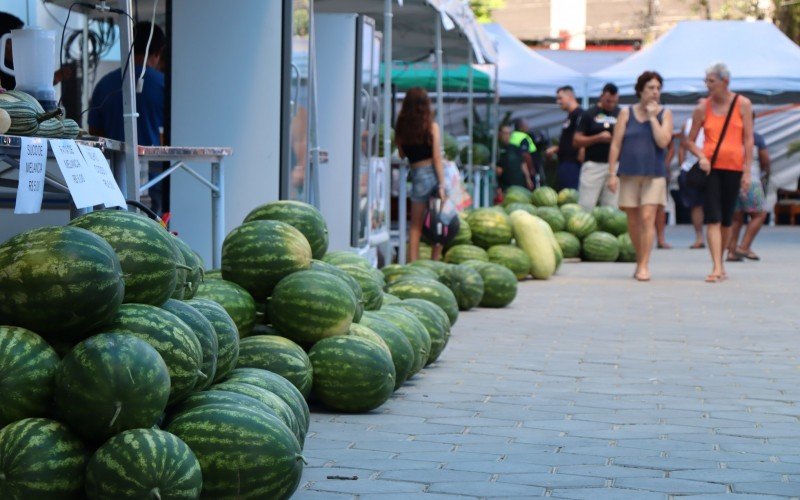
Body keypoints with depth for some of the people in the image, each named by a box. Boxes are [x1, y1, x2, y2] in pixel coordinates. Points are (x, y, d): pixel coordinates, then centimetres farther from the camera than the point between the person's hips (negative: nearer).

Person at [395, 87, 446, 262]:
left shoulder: (401, 128, -1)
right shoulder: (432, 126, -4)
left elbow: (402, 155, 4)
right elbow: (437, 158, -8)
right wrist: (442, 185, -9)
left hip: (418, 176, 1)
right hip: (435, 174, -1)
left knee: (415, 225, 10)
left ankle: (413, 263, 6)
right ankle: (435, 262, 10)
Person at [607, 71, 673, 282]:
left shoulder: (665, 114, 5)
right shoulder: (626, 113, 5)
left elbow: (663, 141, -9)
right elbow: (616, 144, 4)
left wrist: (652, 117, -8)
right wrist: (612, 173, -2)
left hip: (654, 174, -1)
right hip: (629, 173, 1)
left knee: (647, 218, -12)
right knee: (633, 220, 6)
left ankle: (644, 265, -11)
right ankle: (639, 261, 21)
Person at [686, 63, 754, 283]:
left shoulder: (743, 105, 2)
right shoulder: (703, 108, 3)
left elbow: (748, 139, 2)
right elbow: (690, 140, 10)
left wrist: (747, 171, -3)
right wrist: (701, 157, -10)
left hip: (733, 167, 0)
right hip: (710, 167, 0)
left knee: (727, 220, 8)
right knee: (713, 219, -10)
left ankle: (720, 262, 23)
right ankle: (717, 267, -14)